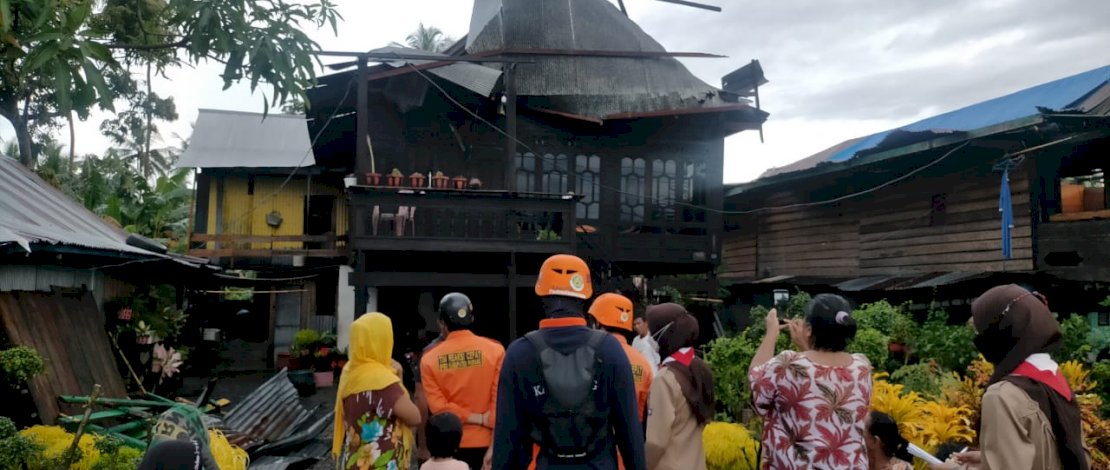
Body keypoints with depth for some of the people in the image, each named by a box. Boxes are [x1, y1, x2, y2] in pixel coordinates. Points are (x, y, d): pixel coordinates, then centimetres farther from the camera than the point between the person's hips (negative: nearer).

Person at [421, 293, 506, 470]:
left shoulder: (429, 358, -2)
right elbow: (500, 401, -9)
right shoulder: (495, 350, -5)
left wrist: (477, 419, -6)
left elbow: (437, 405, -8)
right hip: (486, 442, -1)